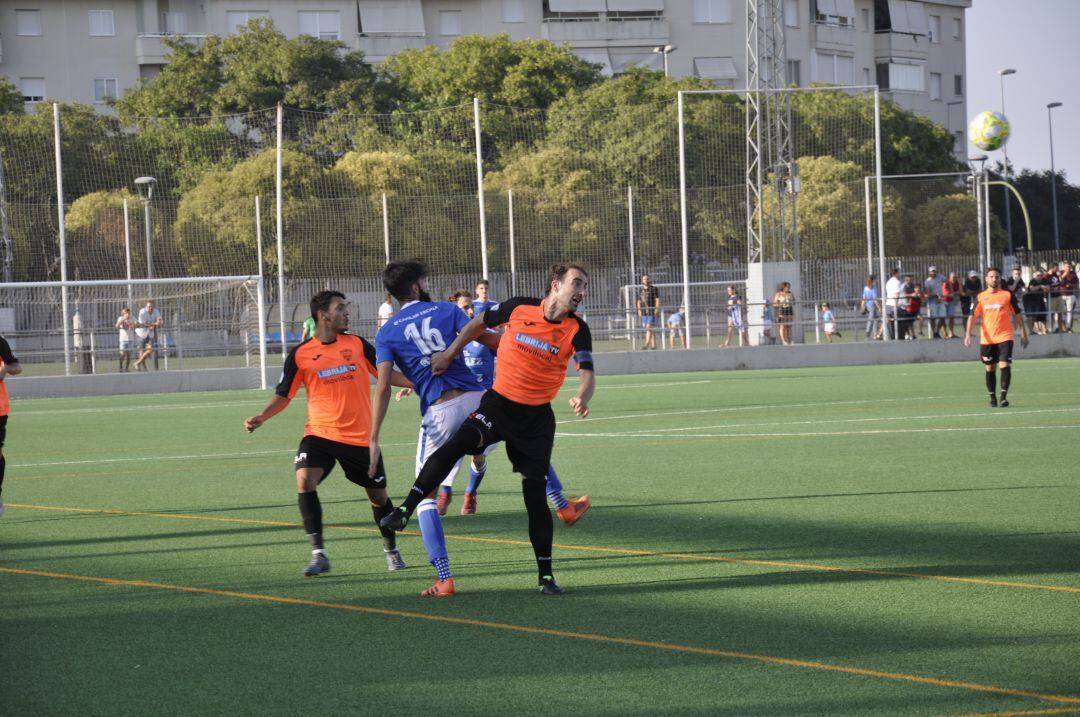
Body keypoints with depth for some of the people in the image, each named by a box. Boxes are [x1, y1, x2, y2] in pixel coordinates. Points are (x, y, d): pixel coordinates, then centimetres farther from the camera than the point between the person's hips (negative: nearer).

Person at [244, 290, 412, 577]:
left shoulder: (357, 345, 3)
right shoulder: (300, 355, -2)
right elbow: (284, 395, 5)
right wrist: (260, 418, -10)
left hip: (360, 436, 1)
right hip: (319, 434, -1)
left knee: (378, 496, 9)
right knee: (305, 483, -24)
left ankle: (391, 550, 35)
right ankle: (319, 554, -18)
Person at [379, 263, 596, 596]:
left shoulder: (577, 329, -7)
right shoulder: (519, 308, -6)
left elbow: (587, 374, -17)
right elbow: (478, 324, 11)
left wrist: (582, 398, -38)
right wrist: (449, 355, 9)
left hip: (537, 417, 0)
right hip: (499, 403, 0)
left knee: (535, 495, -1)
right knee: (455, 445, -25)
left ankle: (546, 575, 7)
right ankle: (404, 511, -23)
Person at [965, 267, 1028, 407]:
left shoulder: (1008, 295, 2)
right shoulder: (980, 297, 6)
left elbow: (1017, 315, 7)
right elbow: (972, 316, 3)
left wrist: (1023, 334, 5)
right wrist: (968, 334, -10)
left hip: (1004, 337, -2)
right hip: (987, 339, 2)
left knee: (1005, 365, -15)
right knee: (990, 369, 9)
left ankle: (1004, 396, -16)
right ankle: (992, 397, 20)